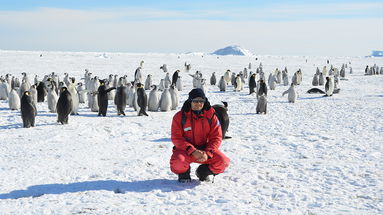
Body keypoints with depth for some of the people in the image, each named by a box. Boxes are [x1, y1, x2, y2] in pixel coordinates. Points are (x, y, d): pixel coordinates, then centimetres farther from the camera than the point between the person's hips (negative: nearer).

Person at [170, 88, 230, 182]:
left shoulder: (211, 116, -3)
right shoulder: (180, 117, -7)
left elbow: (216, 137, -4)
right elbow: (176, 138, -12)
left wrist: (207, 153, -21)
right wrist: (192, 151, -24)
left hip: (205, 149, 2)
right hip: (186, 150, -2)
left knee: (223, 162, -20)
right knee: (177, 163, -34)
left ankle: (203, 172, 11)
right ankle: (184, 173, 5)